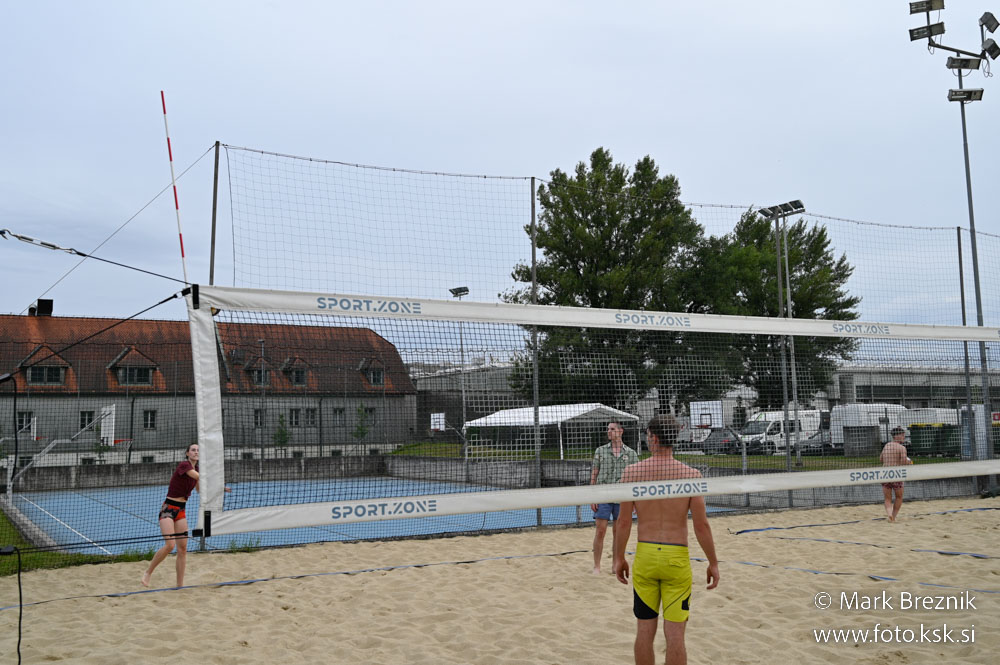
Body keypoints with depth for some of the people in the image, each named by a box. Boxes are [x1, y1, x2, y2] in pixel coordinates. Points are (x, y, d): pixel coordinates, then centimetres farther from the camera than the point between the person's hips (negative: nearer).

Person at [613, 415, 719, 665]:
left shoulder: (632, 472, -4)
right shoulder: (691, 475, -7)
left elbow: (624, 522, -2)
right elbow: (701, 526, -6)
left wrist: (619, 557, 10)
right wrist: (713, 563, 5)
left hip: (644, 556, 1)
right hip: (677, 559, -1)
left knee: (644, 630, 12)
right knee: (674, 633, 5)